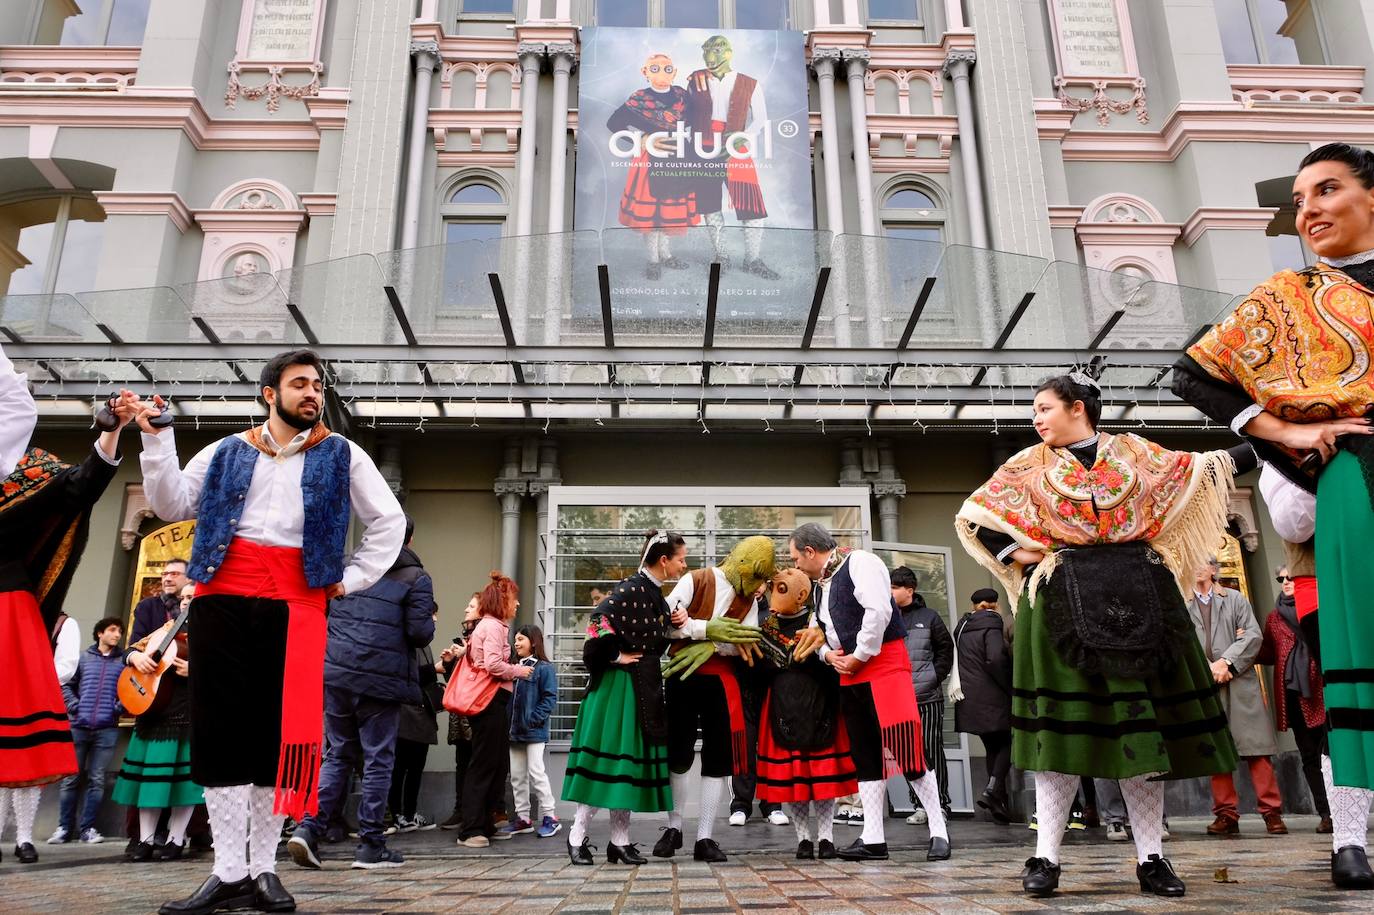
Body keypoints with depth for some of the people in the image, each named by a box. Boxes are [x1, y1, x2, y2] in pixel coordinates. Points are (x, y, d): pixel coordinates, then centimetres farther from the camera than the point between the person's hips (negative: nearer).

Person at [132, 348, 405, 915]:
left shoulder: (340, 456, 12)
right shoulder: (227, 452, 16)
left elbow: (390, 521, 13)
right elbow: (172, 506, 10)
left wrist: (352, 580, 6)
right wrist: (157, 440, 1)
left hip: (294, 609, -1)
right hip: (223, 603, 1)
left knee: (279, 734, 1)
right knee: (221, 731, -1)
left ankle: (263, 870, 11)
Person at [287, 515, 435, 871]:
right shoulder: (415, 577, -2)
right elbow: (421, 633, -9)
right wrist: (429, 621, 12)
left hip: (336, 673, 5)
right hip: (381, 679, -4)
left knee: (337, 754, 16)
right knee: (378, 760, 4)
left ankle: (308, 827, 5)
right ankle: (370, 846, 9)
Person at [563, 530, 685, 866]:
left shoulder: (654, 593, 12)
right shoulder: (632, 589, -16)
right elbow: (600, 620, -27)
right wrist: (616, 657, -16)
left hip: (644, 689, 9)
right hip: (618, 687, -9)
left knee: (631, 761, 10)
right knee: (606, 757, -4)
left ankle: (620, 840, 16)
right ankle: (578, 836, 8)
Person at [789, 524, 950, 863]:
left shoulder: (859, 562, -9)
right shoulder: (823, 583, 18)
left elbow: (878, 610, -21)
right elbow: (821, 632, 26)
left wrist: (858, 656, -15)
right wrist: (827, 654, 4)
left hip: (884, 664, -9)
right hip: (850, 674, 9)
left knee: (906, 750, -11)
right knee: (865, 757, 8)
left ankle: (939, 832, 1)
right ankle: (873, 840, 13)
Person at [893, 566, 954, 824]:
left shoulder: (929, 617, 1)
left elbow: (946, 650, 6)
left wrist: (934, 677, -3)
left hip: (928, 698, -2)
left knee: (932, 751, -1)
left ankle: (941, 804, 8)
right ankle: (919, 805, 14)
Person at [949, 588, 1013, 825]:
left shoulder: (962, 626, 13)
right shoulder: (991, 624, -9)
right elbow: (996, 658, -21)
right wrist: (1009, 686, -11)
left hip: (969, 698, 7)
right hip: (992, 697, -7)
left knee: (992, 747, 13)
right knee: (1005, 744, 2)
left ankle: (1001, 804, 14)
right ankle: (993, 790, -14)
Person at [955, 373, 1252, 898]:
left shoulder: (1133, 452, 12)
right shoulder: (1031, 465, 9)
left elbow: (1198, 472, 19)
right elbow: (976, 516, 11)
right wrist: (1019, 553, 0)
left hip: (1138, 595, 1)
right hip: (1064, 600, -1)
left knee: (1143, 720, 1)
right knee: (1063, 722, -5)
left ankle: (1151, 858, 11)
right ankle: (1046, 857, 0)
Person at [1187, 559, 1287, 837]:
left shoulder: (1235, 599, 14)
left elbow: (1253, 634, 3)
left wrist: (1227, 661, -9)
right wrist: (1208, 667, -10)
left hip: (1240, 682, 0)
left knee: (1256, 748, -4)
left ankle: (1271, 811, 2)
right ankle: (1226, 814, 6)